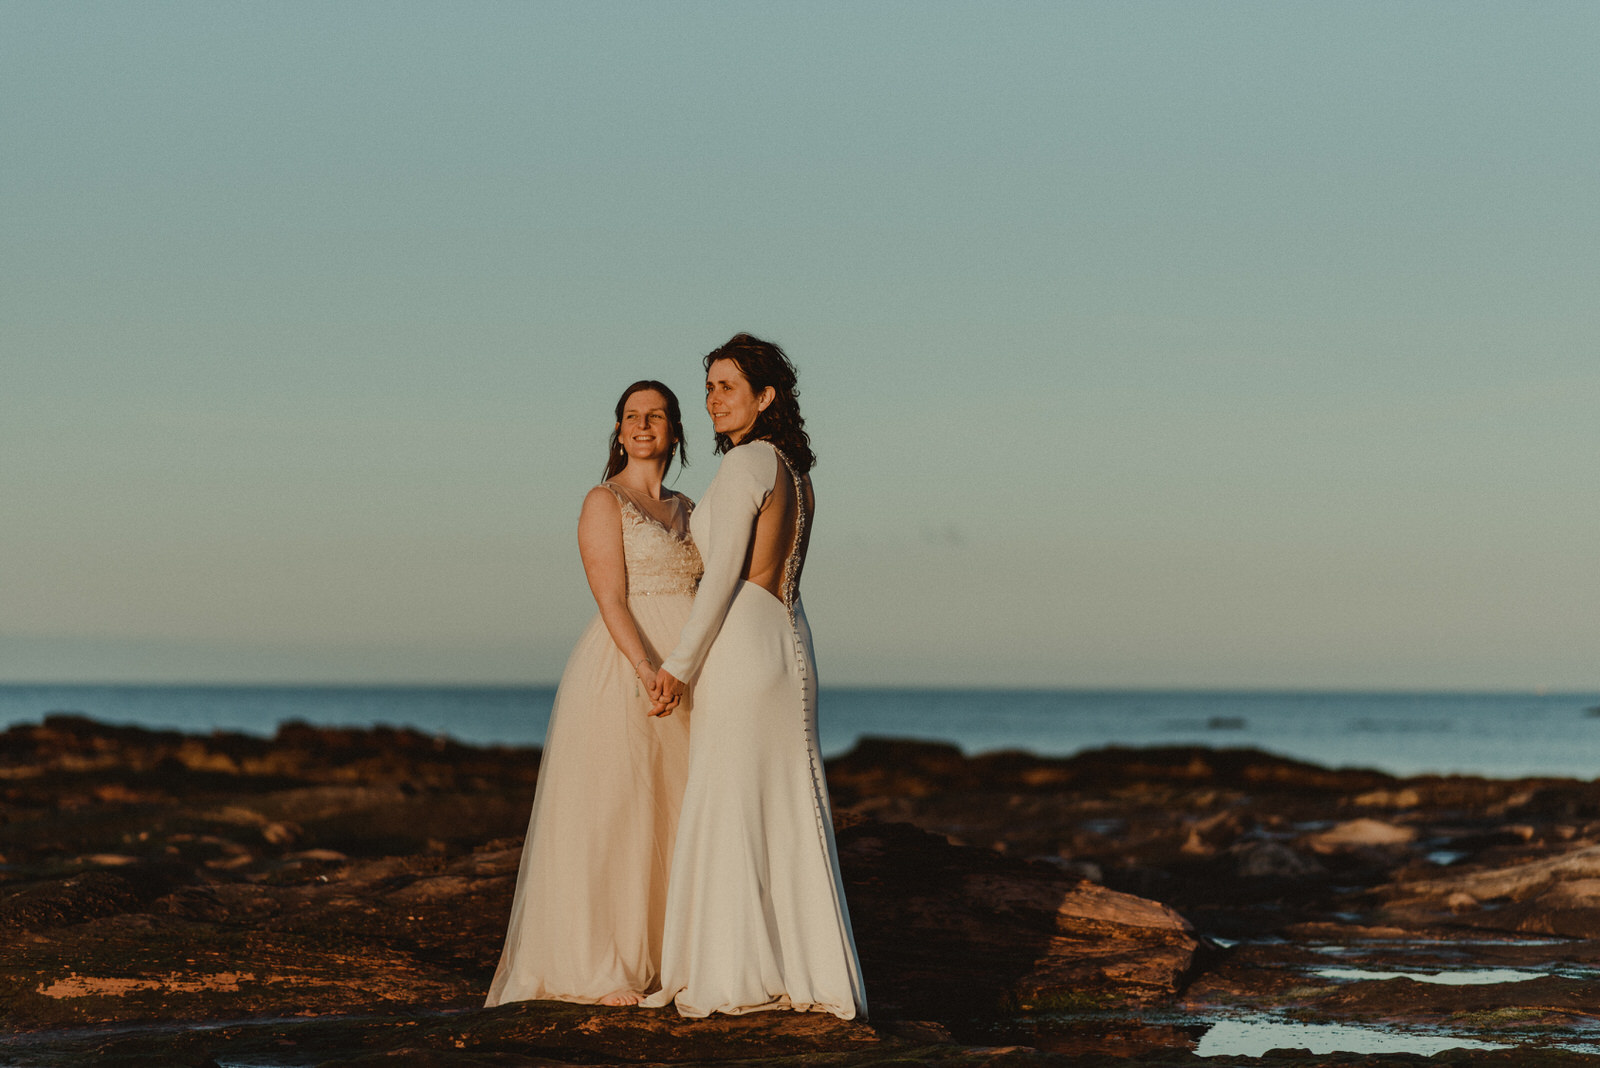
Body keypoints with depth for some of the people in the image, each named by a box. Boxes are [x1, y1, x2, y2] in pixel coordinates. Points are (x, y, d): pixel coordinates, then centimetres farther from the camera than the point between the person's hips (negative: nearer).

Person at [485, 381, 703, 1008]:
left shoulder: (684, 510, 16)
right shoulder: (604, 503, -4)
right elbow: (611, 598, -14)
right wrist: (649, 672, -27)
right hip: (621, 670, -7)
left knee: (674, 817, 7)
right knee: (610, 817, -7)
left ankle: (665, 960, 13)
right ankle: (597, 970, -4)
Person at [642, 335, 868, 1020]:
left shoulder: (745, 463, -12)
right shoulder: (796, 472, 14)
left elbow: (724, 576, -15)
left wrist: (680, 666, -12)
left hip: (740, 650, -9)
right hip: (790, 648, 9)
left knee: (729, 814, -4)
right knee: (789, 818, 8)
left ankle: (738, 977, -2)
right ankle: (810, 972, 8)